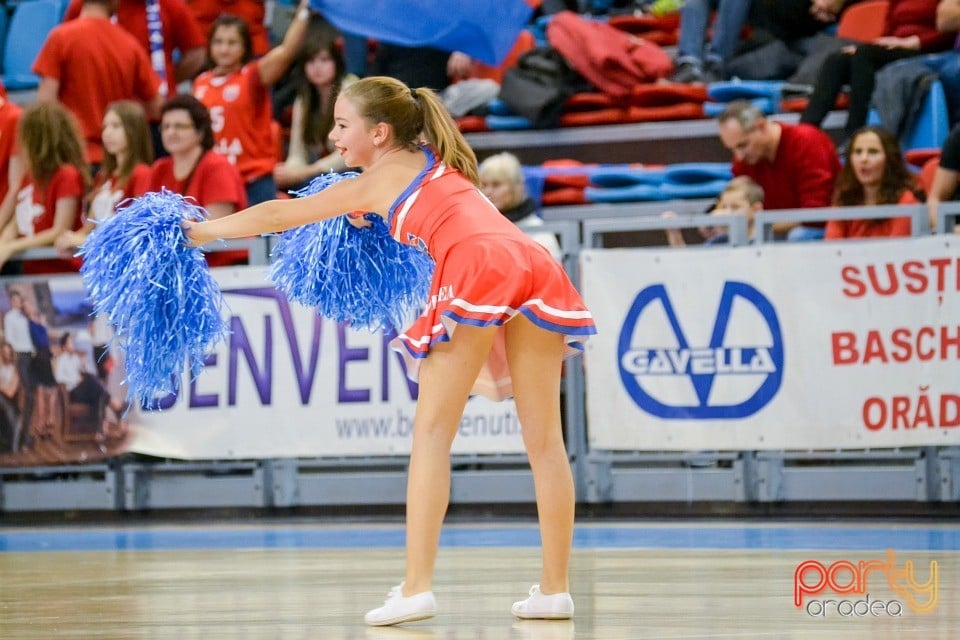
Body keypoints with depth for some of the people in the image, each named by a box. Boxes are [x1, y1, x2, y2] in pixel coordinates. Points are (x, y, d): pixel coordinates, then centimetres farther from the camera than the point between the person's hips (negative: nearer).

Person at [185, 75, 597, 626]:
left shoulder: (377, 182, 17)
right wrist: (372, 218, 50)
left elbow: (279, 216, 25)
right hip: (536, 264, 6)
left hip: (478, 268, -6)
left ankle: (417, 588, -5)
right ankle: (555, 589, 7)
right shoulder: (438, 163, 33)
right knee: (544, 439, 6)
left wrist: (206, 230, 37)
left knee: (432, 432, 1)